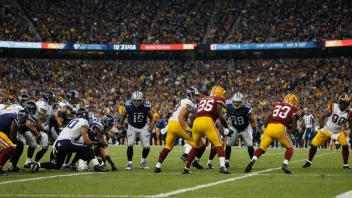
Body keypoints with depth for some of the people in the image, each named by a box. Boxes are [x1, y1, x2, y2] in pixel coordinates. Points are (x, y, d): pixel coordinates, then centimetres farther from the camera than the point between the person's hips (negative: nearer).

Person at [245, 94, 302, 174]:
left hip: (269, 127, 3)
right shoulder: (293, 110, 13)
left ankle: (252, 161, -11)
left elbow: (266, 120, 17)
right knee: (290, 147, 17)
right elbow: (294, 126, 6)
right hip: (280, 128, -3)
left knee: (262, 148, 14)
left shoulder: (277, 105, 24)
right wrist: (289, 133, 19)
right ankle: (285, 164, -4)